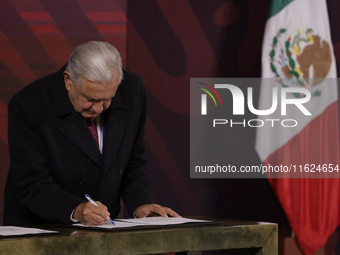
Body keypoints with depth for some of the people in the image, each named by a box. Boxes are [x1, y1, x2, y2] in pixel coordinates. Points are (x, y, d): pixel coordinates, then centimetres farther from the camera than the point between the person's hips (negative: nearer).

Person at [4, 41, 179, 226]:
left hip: (102, 228, 3)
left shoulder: (131, 91, -5)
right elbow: (33, 186, -18)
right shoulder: (28, 106, -17)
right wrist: (75, 210, -35)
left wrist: (140, 204, -10)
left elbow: (133, 163, 7)